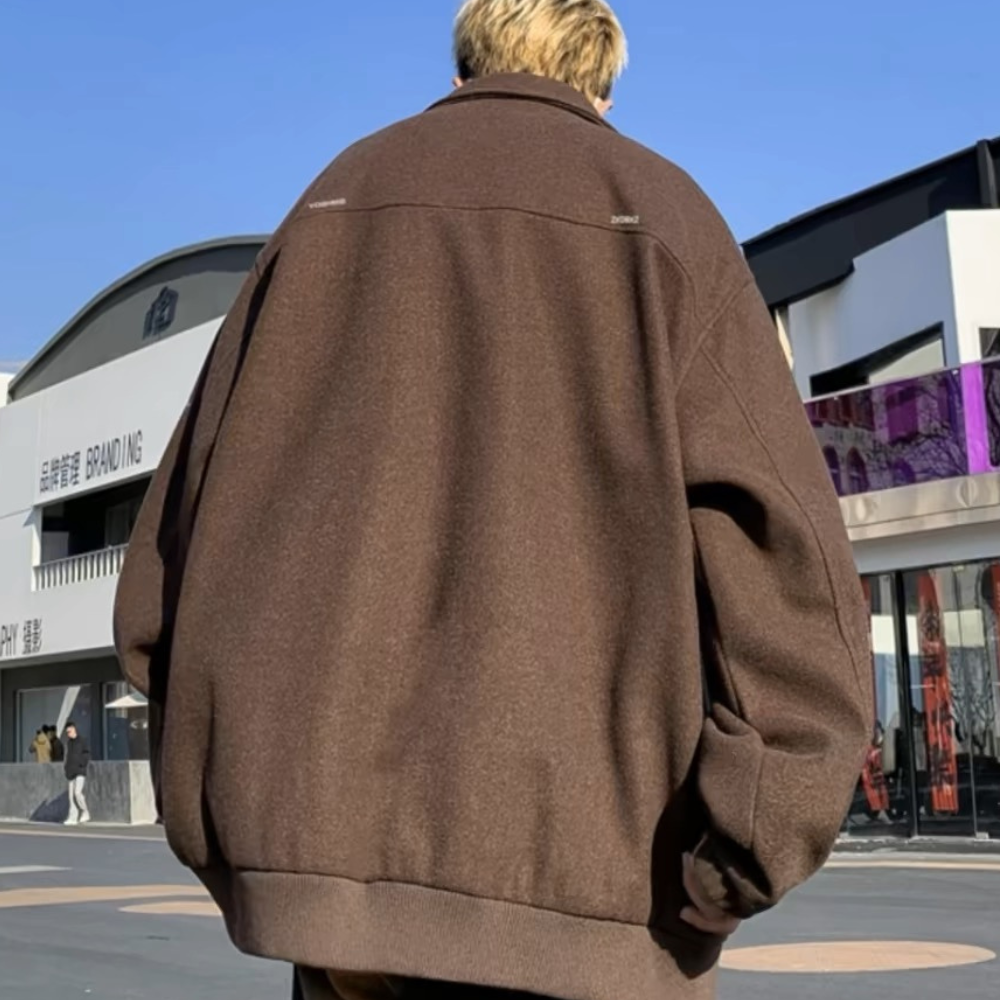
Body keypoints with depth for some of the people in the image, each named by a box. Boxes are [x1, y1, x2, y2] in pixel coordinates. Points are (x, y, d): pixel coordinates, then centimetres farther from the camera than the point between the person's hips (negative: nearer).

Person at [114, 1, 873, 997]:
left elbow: (183, 533, 10)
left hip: (327, 848, 4)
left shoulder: (334, 198, 16)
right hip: (569, 856, -3)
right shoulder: (655, 210, 6)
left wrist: (222, 813, 14)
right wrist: (719, 872, -8)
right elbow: (776, 552, -9)